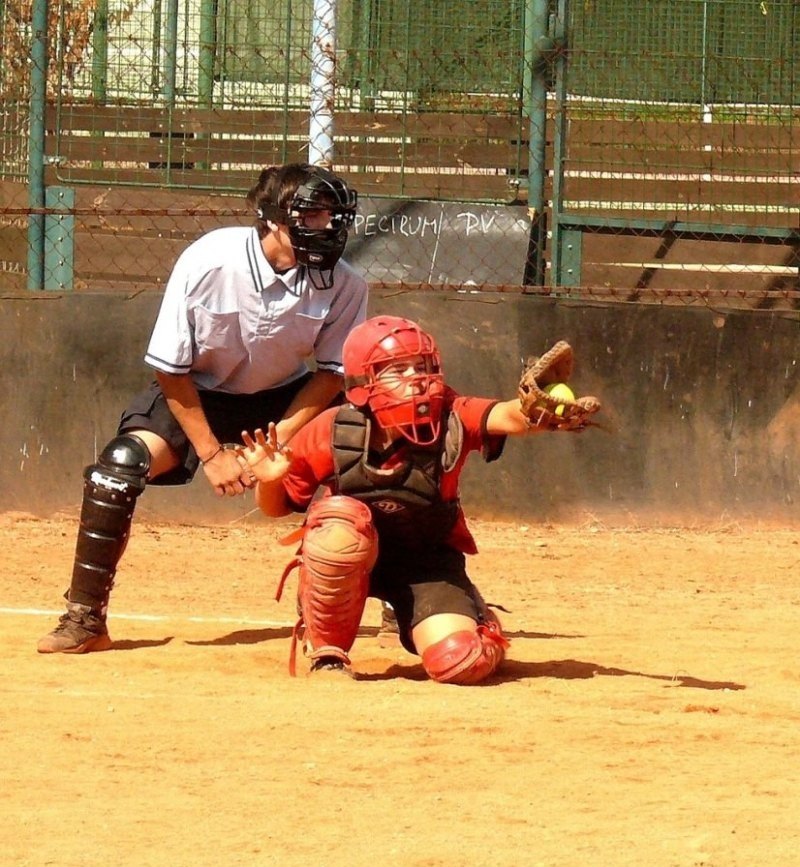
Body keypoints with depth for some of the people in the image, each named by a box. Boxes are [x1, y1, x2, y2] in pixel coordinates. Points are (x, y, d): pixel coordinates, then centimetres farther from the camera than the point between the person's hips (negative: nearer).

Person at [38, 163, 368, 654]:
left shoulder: (342, 284, -23)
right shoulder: (207, 262, -28)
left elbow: (332, 372, -9)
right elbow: (171, 368, -16)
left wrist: (277, 442, -21)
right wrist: (211, 452, -18)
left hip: (286, 399, 2)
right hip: (196, 393, -2)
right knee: (121, 463, -26)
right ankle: (85, 620, -17)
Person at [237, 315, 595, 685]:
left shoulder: (451, 419, -21)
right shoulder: (331, 433, -18)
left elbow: (506, 417, -42)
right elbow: (277, 506, -5)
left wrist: (538, 414, -65)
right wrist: (268, 481, -29)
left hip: (426, 559, 1)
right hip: (347, 558, 0)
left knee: (460, 662, -20)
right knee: (342, 519, -36)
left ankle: (482, 628, 23)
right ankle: (327, 653, -13)